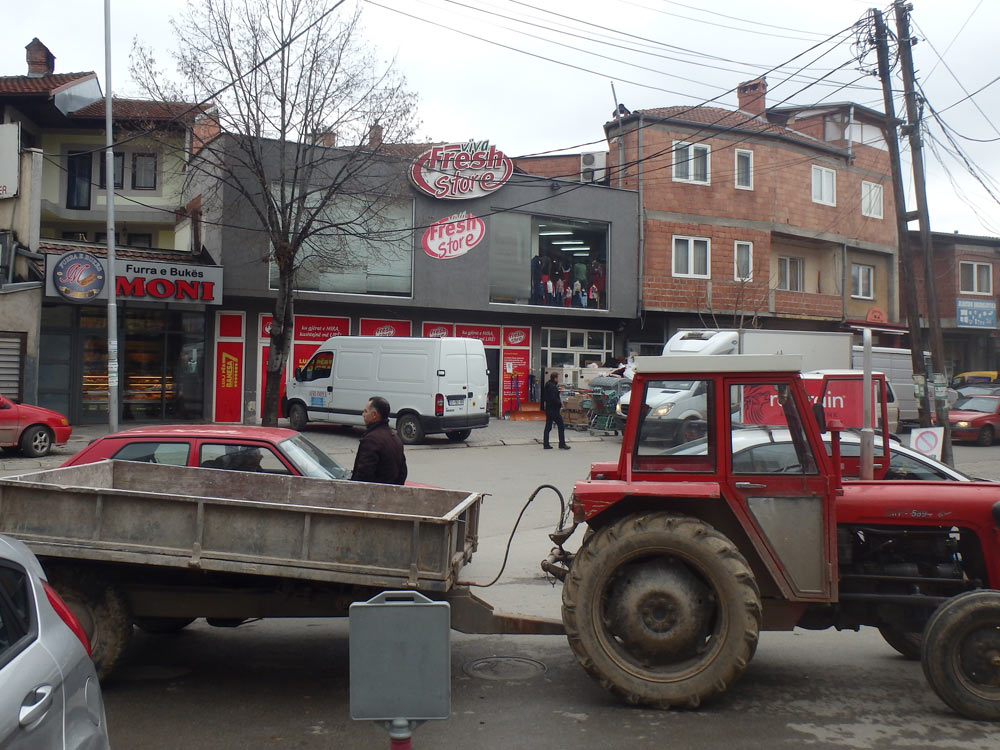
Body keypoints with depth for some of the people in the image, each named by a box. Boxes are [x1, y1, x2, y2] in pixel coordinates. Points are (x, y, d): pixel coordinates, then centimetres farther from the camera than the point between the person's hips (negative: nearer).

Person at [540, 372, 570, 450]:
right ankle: (562, 444, 4)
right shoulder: (553, 387, -18)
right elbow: (554, 399, -26)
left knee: (548, 427, 10)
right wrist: (560, 403, -11)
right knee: (561, 426, 0)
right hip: (554, 410, -9)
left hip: (548, 409, 9)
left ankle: (546, 444, 10)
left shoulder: (547, 386, 12)